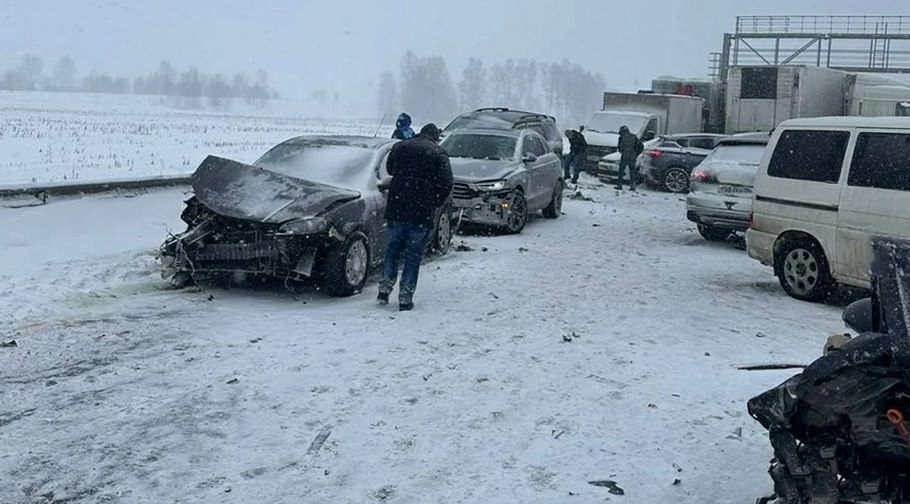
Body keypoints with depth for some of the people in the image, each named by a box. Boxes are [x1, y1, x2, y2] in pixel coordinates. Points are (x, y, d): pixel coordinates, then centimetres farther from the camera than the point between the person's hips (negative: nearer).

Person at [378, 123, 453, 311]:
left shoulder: (399, 147, 10)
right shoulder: (438, 154, -1)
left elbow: (389, 170, 25)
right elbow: (446, 184, -5)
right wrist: (435, 204, 7)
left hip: (396, 208, 3)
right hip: (422, 212, -3)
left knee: (394, 247, 19)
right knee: (414, 253, 4)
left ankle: (385, 287, 12)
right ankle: (405, 297, 2)